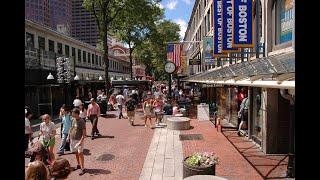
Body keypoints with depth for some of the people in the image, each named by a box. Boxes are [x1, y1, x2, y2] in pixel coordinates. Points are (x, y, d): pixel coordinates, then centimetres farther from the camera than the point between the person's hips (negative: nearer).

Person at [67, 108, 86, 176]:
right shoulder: (73, 120, 5)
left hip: (79, 140, -7)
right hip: (73, 139, 7)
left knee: (80, 153, -7)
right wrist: (68, 136, 13)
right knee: (76, 153, 17)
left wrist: (81, 140, -23)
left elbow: (84, 132, -16)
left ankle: (82, 169, -3)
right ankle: (78, 165, 35)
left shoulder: (81, 121, -15)